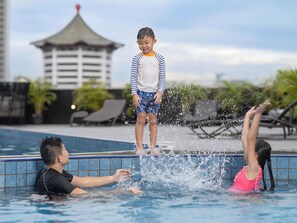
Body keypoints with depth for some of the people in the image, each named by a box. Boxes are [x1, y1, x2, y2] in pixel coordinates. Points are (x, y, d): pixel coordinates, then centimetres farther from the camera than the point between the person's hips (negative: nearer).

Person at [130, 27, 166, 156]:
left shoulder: (159, 58, 4)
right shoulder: (137, 58, 2)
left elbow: (162, 77, 3)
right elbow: (133, 77, 0)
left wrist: (160, 92, -9)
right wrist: (134, 94, -9)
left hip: (154, 93, 1)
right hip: (141, 92, -1)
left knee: (153, 119, 1)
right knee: (141, 118, -4)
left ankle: (153, 147, 6)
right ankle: (139, 147, -1)